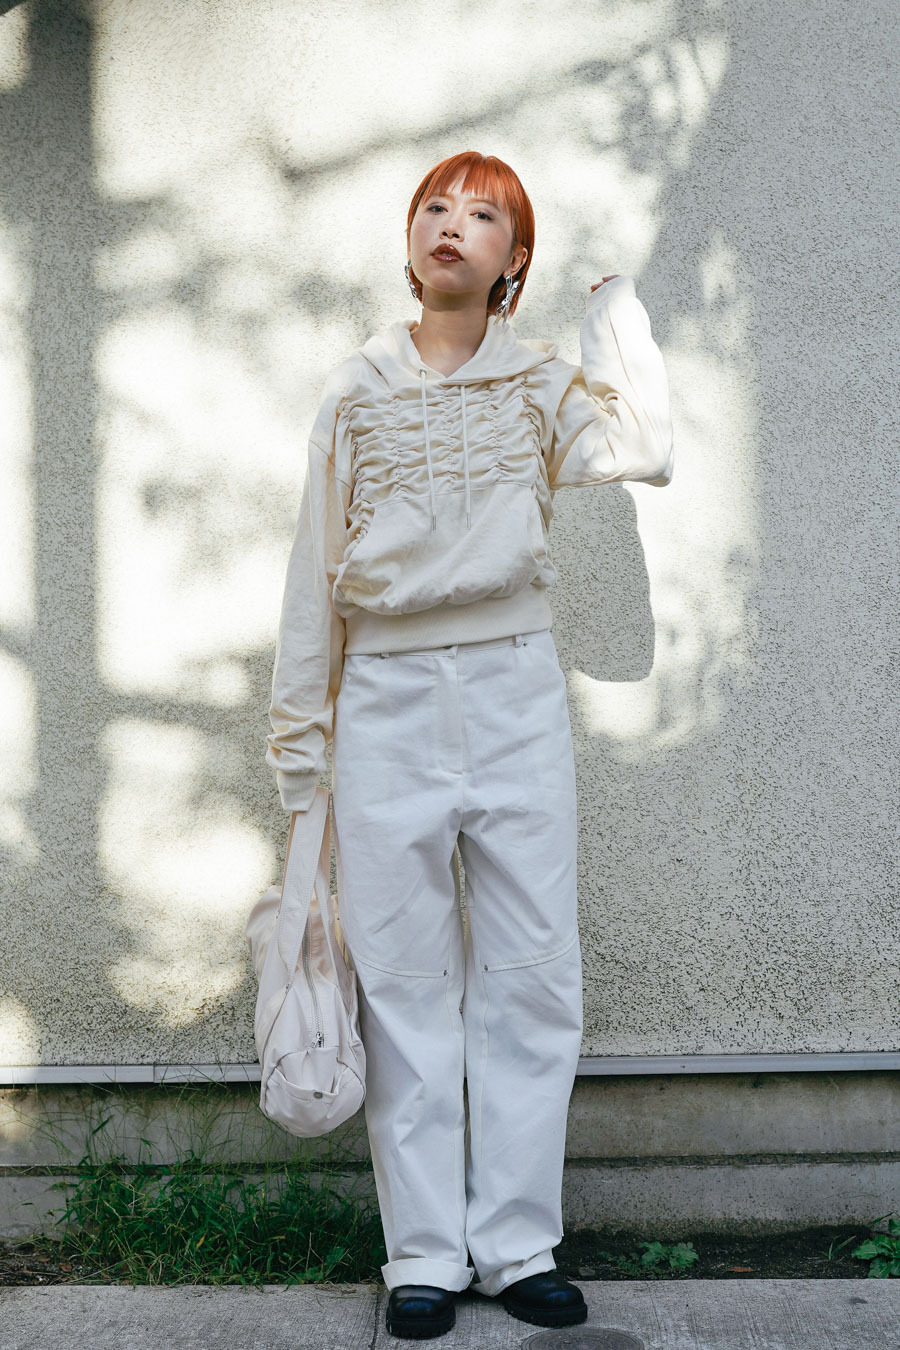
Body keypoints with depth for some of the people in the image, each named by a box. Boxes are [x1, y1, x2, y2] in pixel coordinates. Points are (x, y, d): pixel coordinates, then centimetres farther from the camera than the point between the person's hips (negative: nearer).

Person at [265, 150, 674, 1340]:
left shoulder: (541, 382, 7)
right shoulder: (355, 392, 9)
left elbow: (646, 451, -13)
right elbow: (315, 578, 9)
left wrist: (615, 293, -2)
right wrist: (299, 748, 6)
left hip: (516, 694, 0)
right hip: (386, 703, 0)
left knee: (530, 976, 3)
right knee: (406, 983, 4)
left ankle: (517, 1244, 17)